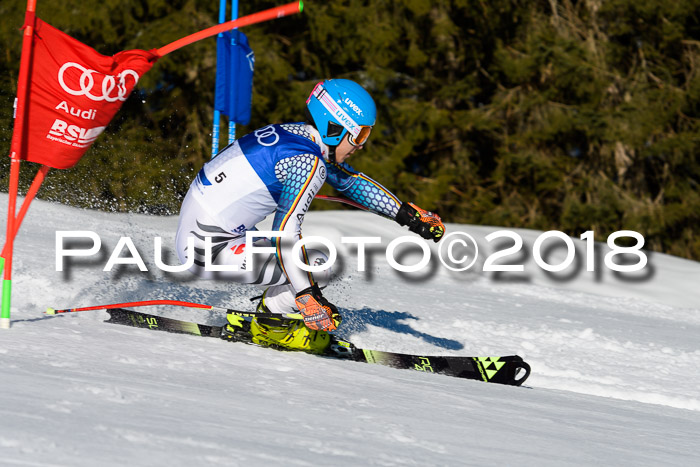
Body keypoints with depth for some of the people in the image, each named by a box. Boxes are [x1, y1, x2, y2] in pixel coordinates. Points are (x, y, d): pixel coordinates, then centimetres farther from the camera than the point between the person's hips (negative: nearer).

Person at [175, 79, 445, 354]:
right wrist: (307, 297, -26)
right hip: (207, 253, -10)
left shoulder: (296, 135, 9)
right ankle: (268, 327, 5)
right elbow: (286, 232, -26)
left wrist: (407, 215, 24)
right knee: (319, 267, -12)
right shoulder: (309, 163, -19)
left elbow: (350, 180, 22)